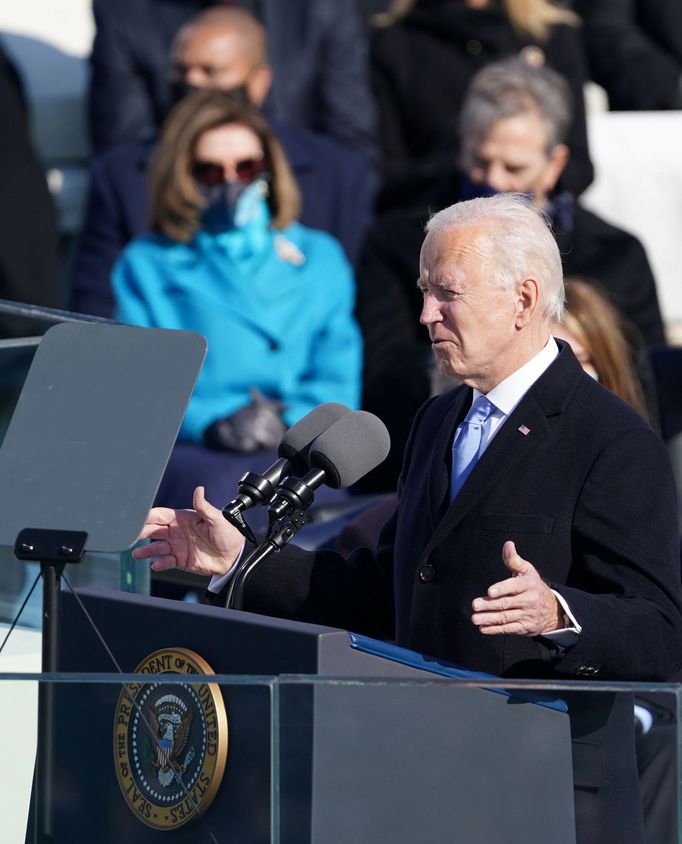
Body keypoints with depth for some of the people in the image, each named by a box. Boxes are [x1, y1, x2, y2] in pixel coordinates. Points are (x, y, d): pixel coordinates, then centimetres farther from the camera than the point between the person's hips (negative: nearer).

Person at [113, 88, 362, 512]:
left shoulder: (319, 258, 25)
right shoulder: (146, 265, 21)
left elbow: (339, 378, 12)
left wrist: (288, 422, -10)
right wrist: (210, 422, -14)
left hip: (299, 449, 1)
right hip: (189, 451, -1)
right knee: (224, 490, -38)